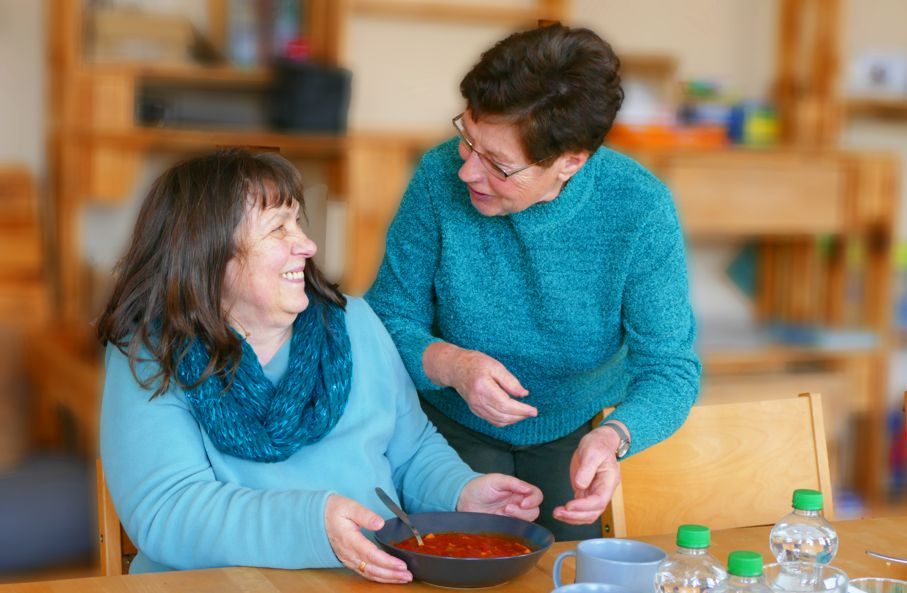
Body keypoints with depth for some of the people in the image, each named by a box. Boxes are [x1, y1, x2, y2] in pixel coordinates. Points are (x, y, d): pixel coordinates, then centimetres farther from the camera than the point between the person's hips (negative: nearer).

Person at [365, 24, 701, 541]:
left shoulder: (639, 208, -24)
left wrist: (612, 439, -42)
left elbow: (670, 368, -21)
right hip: (457, 426, 0)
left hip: (580, 429, 0)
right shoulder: (440, 176, -21)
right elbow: (391, 318, -11)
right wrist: (450, 363, -33)